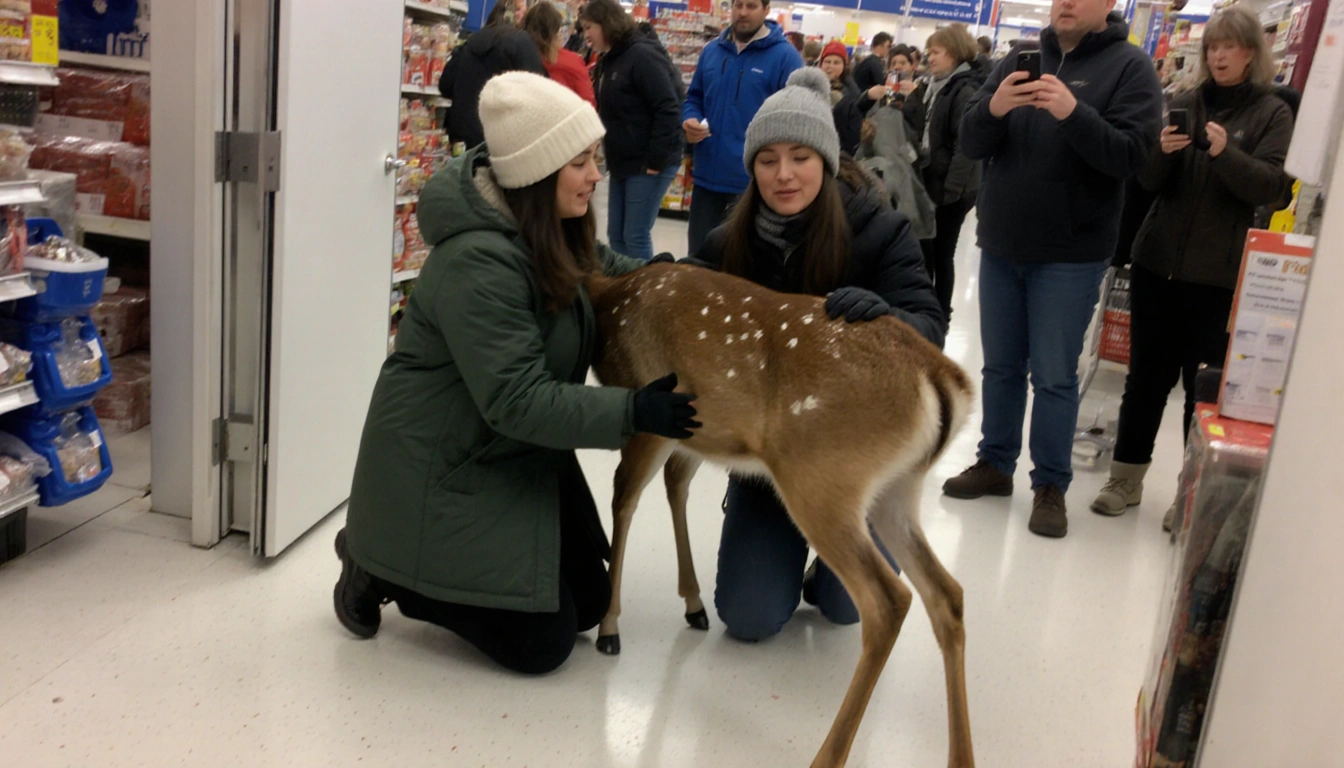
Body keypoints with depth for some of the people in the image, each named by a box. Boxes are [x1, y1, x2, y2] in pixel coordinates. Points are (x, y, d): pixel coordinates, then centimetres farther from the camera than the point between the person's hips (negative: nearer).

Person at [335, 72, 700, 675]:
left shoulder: (552, 233, 0)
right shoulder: (477, 261, -28)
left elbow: (590, 266, 23)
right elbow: (517, 400, -30)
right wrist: (631, 412, -32)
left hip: (521, 456, 9)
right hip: (444, 471, -9)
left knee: (589, 603, 11)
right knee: (541, 642, -4)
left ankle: (417, 561, 24)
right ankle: (380, 567, 11)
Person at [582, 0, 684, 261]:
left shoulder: (642, 55, -15)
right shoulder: (609, 61, 12)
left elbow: (668, 110, -20)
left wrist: (656, 160, -21)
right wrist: (611, 156, 10)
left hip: (648, 164, -9)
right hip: (622, 163, 9)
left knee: (636, 236, -4)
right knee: (616, 235, 11)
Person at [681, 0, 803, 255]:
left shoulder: (785, 56, -6)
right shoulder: (711, 50, 11)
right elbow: (694, 98, 19)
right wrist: (690, 120, -3)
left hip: (755, 181, -5)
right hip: (708, 175, 5)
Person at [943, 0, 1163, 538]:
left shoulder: (1129, 66, -4)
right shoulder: (1020, 60, 8)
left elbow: (1130, 156, -15)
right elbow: (972, 145, 1)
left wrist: (1074, 113, -30)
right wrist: (993, 109, -21)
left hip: (1071, 255, -4)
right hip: (1000, 247, 4)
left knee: (1054, 376, 1)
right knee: (1001, 367, 13)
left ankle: (1051, 486, 13)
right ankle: (995, 464, 26)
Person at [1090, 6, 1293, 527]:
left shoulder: (1273, 114, 2)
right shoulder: (1184, 105, 10)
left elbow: (1272, 188, -10)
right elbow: (1150, 183, 7)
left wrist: (1226, 153, -27)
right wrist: (1162, 151, -15)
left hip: (1218, 274, -2)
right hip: (1158, 261, 3)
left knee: (1205, 383, 1)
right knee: (1146, 374, 6)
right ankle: (1127, 477, 16)